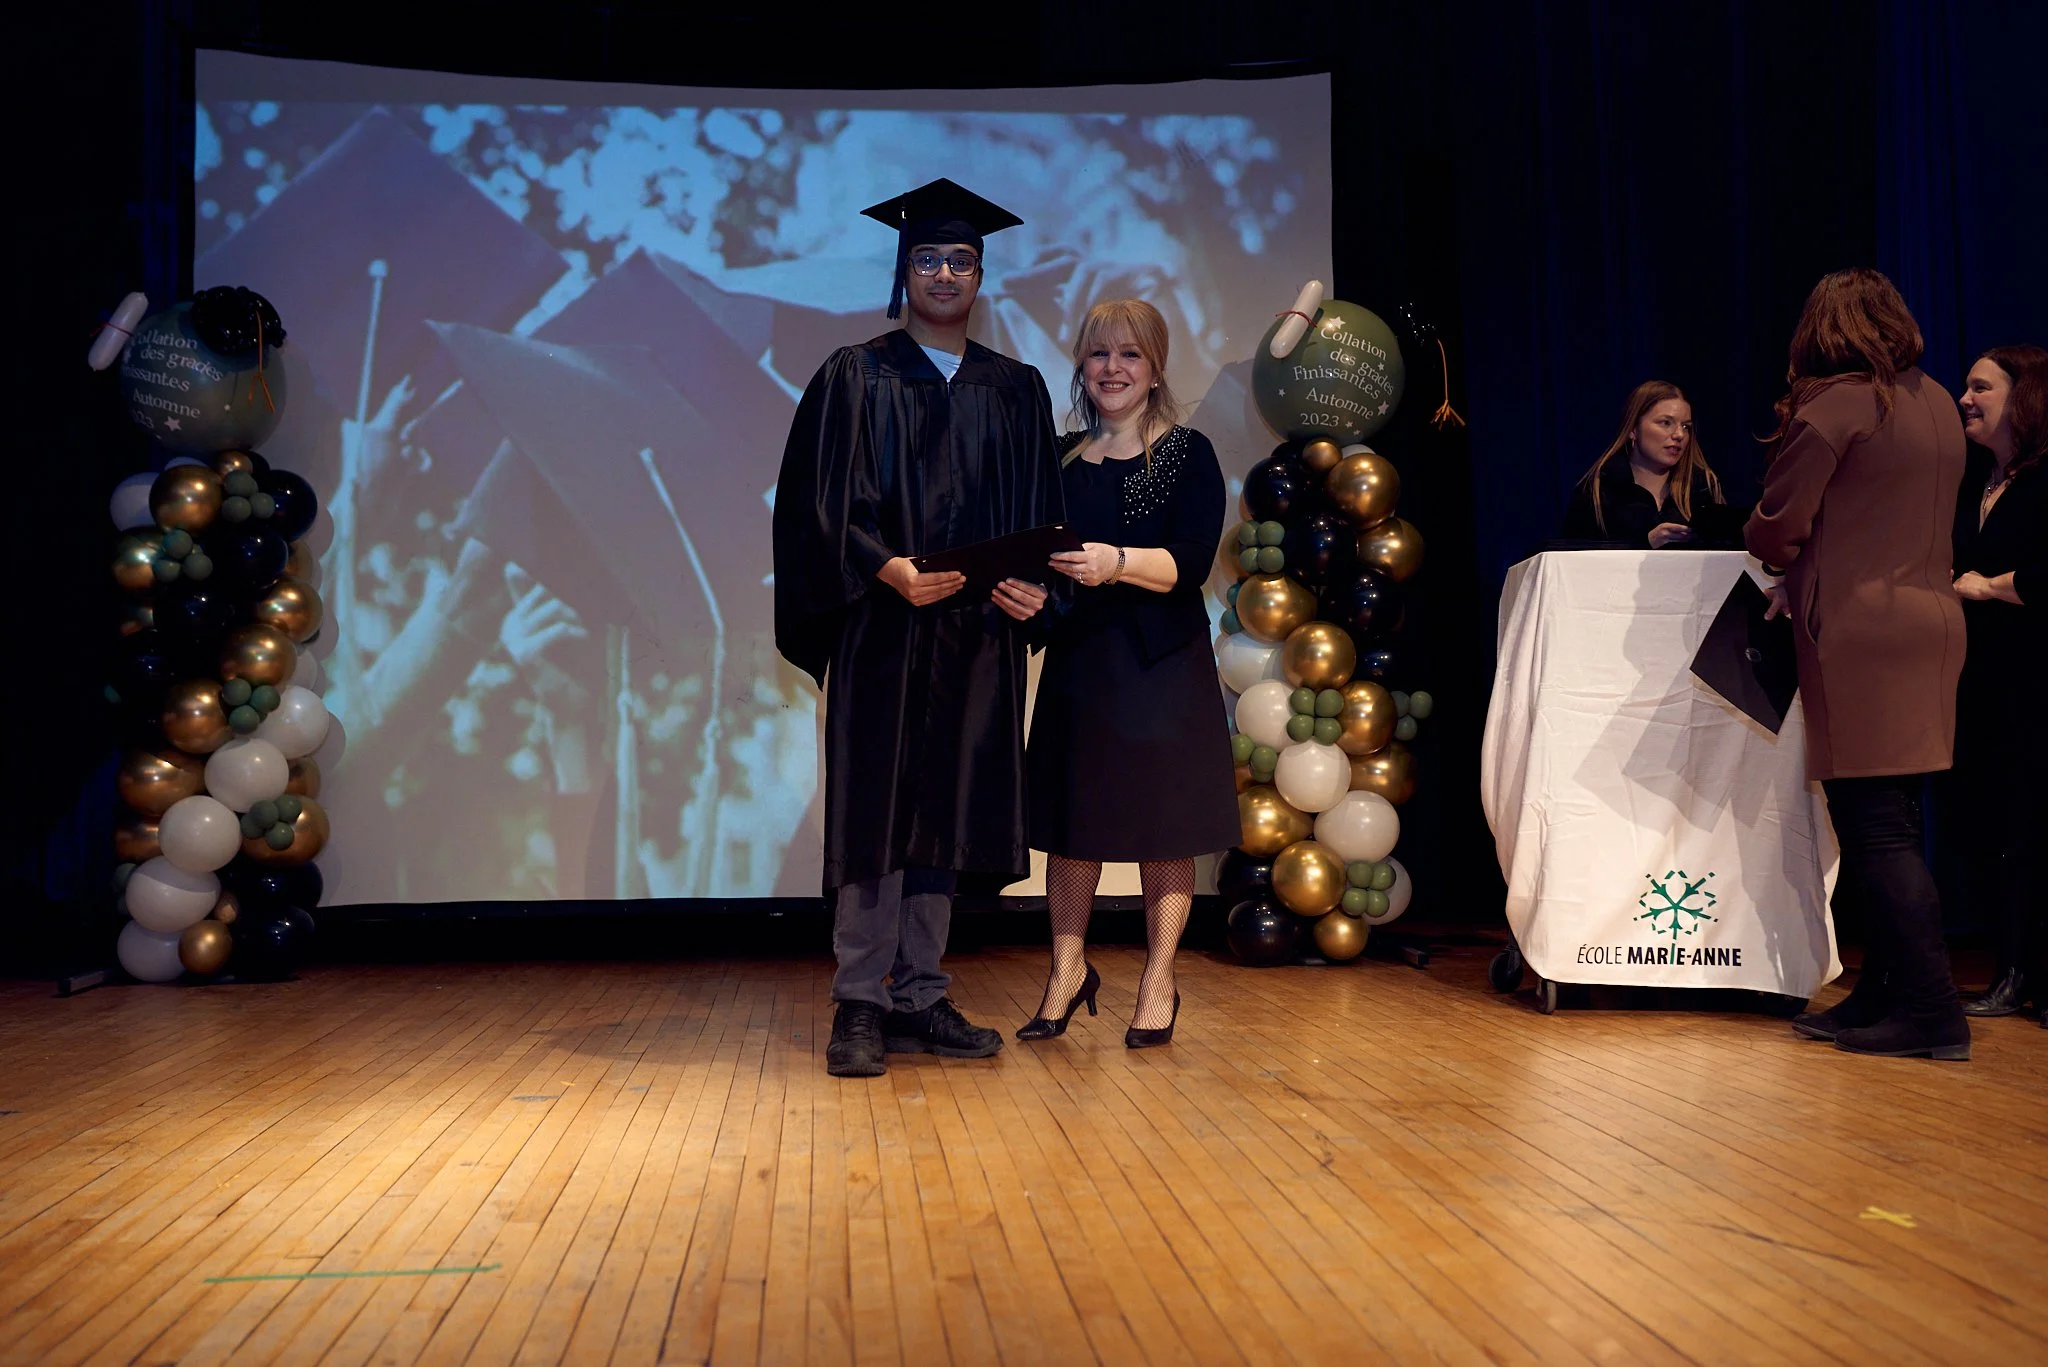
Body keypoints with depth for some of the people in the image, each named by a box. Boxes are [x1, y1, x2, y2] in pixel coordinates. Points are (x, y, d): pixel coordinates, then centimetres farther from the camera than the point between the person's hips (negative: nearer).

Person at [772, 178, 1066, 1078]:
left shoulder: (1017, 390, 14)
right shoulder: (855, 377, 4)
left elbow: (1039, 516, 12)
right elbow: (825, 503, -4)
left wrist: (1032, 585, -7)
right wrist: (888, 569, -20)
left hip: (976, 634, 4)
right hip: (881, 630, -3)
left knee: (946, 812, 7)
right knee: (876, 812, -3)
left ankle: (919, 999, 16)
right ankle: (861, 1007, 5)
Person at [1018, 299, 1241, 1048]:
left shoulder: (1188, 453, -1)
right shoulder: (1060, 458, 11)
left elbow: (1190, 562, -14)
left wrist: (1117, 563, -30)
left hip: (1161, 662, -3)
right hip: (1077, 655, 4)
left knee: (1163, 823, 2)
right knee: (1069, 818, 6)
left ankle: (1159, 984, 14)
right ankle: (1068, 969, 21)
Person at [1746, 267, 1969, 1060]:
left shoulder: (1833, 404, -9)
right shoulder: (1936, 403, 16)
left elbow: (1776, 526, -9)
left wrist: (1783, 567, 13)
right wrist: (1804, 578, 17)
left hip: (1859, 627, -8)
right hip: (1929, 616, 8)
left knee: (1874, 826, -6)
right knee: (1890, 824, 12)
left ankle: (1929, 1010, -5)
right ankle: (1884, 995, 17)